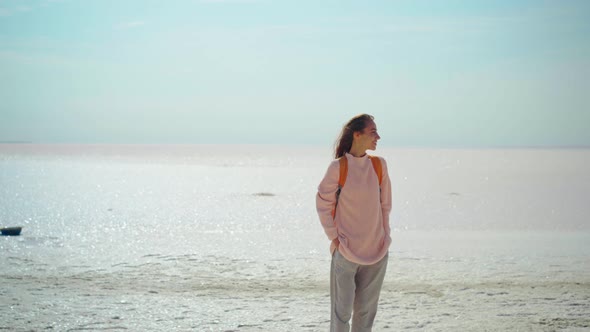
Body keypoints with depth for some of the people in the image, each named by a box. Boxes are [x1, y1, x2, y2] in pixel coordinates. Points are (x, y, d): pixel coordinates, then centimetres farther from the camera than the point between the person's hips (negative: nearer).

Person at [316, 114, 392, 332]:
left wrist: (385, 236, 8)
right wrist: (334, 237, -5)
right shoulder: (338, 167, -9)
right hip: (346, 251, -4)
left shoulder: (379, 165, 4)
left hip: (377, 250, 4)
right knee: (342, 310, -2)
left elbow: (385, 204, 12)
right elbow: (323, 204, -2)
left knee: (366, 310, 10)